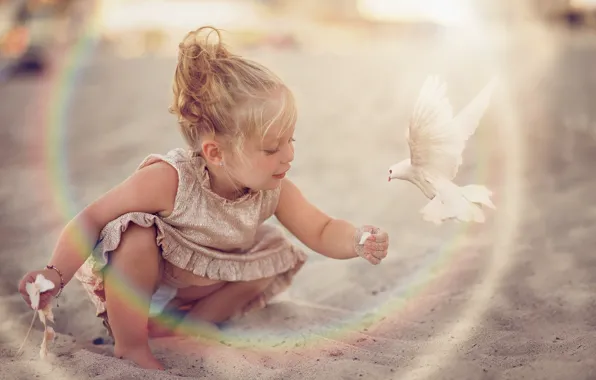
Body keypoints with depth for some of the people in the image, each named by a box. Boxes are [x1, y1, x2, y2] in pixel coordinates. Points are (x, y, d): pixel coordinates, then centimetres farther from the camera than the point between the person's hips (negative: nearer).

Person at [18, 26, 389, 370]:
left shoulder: (274, 191, -18)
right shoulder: (168, 181, -35)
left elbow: (322, 232, -10)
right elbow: (91, 220, -30)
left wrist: (359, 241, -31)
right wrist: (56, 275, -42)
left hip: (198, 288, 6)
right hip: (135, 284, -5)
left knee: (275, 256, -6)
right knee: (138, 235, -36)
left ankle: (184, 325, 4)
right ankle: (129, 344, -12)